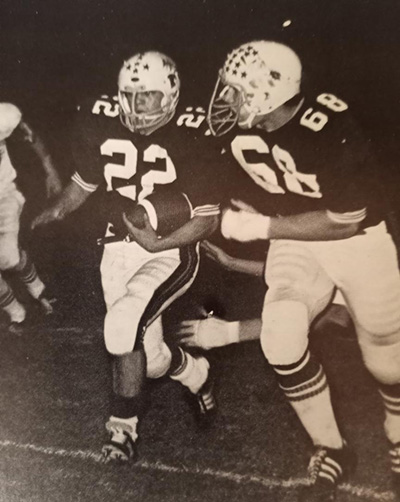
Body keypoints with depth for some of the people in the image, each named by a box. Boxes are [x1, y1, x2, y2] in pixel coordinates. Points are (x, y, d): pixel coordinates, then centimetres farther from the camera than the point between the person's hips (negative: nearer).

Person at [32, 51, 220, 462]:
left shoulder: (190, 135, -13)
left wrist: (158, 242, -23)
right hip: (120, 246, 4)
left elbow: (208, 218, -12)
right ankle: (195, 375, 37)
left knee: (123, 325, -22)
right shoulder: (100, 124, -2)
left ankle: (124, 424, 5)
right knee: (150, 357, 4)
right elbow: (85, 181, 14)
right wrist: (57, 211, 1)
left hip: (172, 250, -3)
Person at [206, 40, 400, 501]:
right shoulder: (232, 123, -12)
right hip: (295, 241, 3)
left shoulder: (332, 133, -28)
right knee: (280, 338, -20)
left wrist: (260, 228, -23)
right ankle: (331, 450, 10)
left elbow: (343, 222, -22)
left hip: (356, 239, -3)